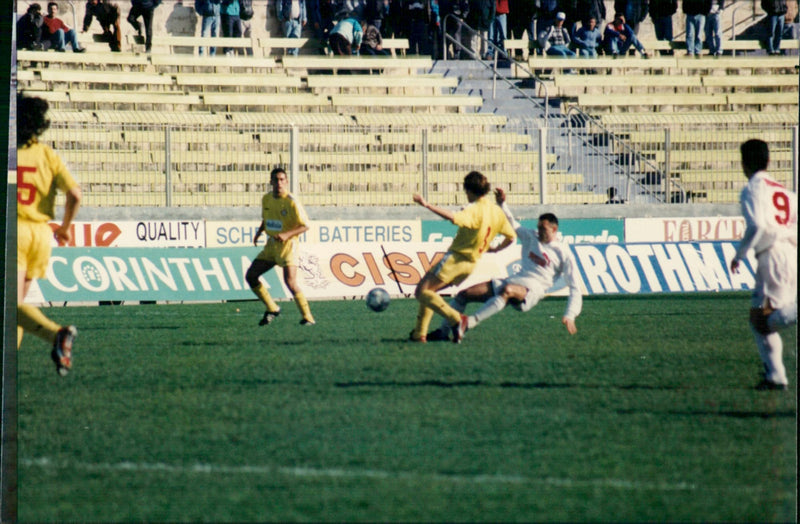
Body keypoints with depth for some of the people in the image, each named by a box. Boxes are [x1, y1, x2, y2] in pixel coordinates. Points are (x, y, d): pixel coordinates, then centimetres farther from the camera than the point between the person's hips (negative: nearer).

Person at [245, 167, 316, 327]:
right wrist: (259, 233, 6)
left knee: (290, 282, -19)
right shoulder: (266, 199, 7)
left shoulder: (291, 202, -14)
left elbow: (305, 226, -12)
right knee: (250, 276, 3)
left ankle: (307, 317, -7)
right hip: (271, 245, 7)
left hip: (287, 245, -7)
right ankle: (272, 309, 16)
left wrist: (287, 234, -25)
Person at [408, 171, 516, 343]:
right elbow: (511, 237, 15)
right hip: (471, 263, 9)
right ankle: (419, 334, 15)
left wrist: (427, 205, -39)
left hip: (455, 259, -9)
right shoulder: (497, 212, 7)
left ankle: (454, 318, -21)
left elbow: (453, 217, -39)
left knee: (422, 292, -6)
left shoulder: (473, 210, -19)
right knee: (429, 290, 20)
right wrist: (495, 249, 30)